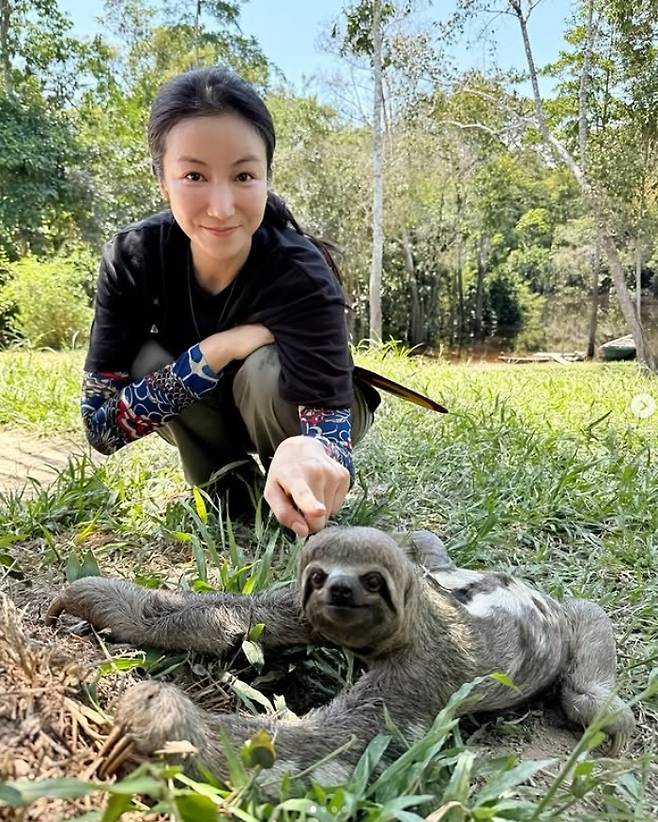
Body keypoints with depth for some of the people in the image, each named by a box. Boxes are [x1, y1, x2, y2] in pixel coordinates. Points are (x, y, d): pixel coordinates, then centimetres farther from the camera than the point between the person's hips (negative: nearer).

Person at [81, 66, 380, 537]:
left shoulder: (300, 276, -33)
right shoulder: (133, 257, -24)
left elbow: (330, 429, -42)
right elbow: (102, 425, -25)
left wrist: (307, 454, -67)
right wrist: (215, 350, -36)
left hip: (296, 410, -2)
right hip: (209, 414, 3)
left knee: (265, 369, -34)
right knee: (146, 358, -26)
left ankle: (293, 495, -6)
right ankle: (227, 487, -4)